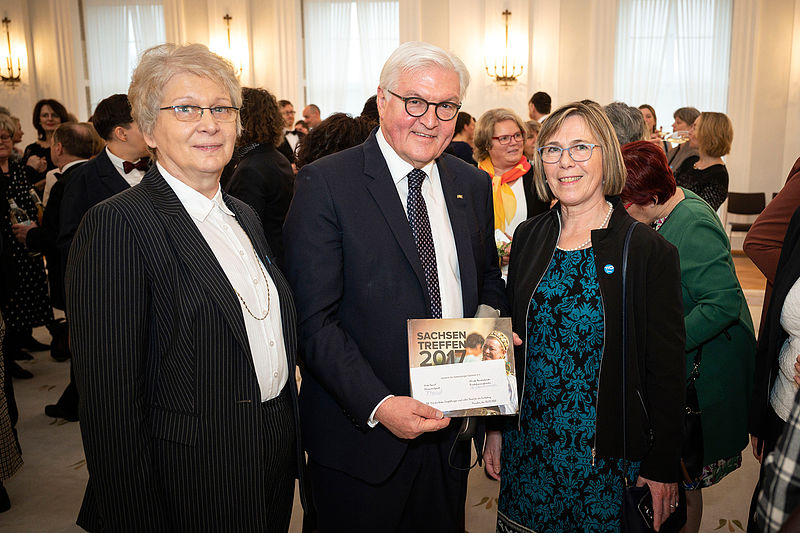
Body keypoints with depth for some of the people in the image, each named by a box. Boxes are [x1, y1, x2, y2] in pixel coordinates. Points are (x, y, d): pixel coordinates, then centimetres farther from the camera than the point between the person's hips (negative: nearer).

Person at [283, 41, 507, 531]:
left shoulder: (474, 186, 6)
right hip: (361, 432, -5)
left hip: (449, 428, 5)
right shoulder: (325, 183, -12)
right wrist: (378, 406, -23)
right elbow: (314, 320, -16)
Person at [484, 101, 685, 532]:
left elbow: (666, 370, -8)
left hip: (608, 455, -3)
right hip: (527, 445, 4)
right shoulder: (528, 238, 1)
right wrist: (496, 427, 7)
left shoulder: (649, 250, -11)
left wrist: (663, 468, -6)